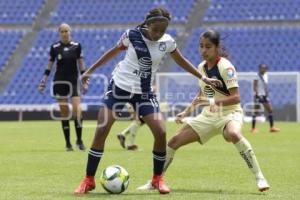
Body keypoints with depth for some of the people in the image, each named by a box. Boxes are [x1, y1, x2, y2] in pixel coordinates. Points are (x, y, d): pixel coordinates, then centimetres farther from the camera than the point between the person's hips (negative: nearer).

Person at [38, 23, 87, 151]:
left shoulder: (76, 46, 1)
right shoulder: (54, 47, 1)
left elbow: (81, 64, 5)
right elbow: (49, 66, 7)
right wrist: (43, 82, 3)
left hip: (73, 82, 0)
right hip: (59, 82, 0)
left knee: (77, 110, -15)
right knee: (64, 113, 1)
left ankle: (79, 140, -3)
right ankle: (68, 143, 8)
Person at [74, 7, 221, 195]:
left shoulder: (167, 42, -6)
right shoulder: (131, 35, -11)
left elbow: (181, 61, 12)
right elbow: (113, 52, 6)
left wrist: (203, 78, 13)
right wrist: (90, 70, 9)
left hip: (144, 92, 2)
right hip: (120, 86, -2)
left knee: (161, 132, -12)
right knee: (101, 131, -8)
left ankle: (158, 178, 9)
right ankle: (89, 180, 3)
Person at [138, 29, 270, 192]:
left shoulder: (226, 67, -17)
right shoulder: (201, 67, 4)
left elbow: (236, 98, -24)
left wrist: (213, 102, -35)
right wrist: (187, 111, 12)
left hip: (229, 113, -7)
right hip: (208, 115, 7)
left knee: (234, 134, -42)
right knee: (174, 141, 1)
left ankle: (259, 178, -34)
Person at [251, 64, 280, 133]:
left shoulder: (265, 75, 11)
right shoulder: (257, 76, -12)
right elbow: (254, 87, -16)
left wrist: (267, 92, 7)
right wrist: (258, 94, -23)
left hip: (264, 96, 8)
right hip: (258, 95, -8)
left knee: (270, 110, 3)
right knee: (256, 112, -3)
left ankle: (272, 127, 7)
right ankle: (253, 128, 5)